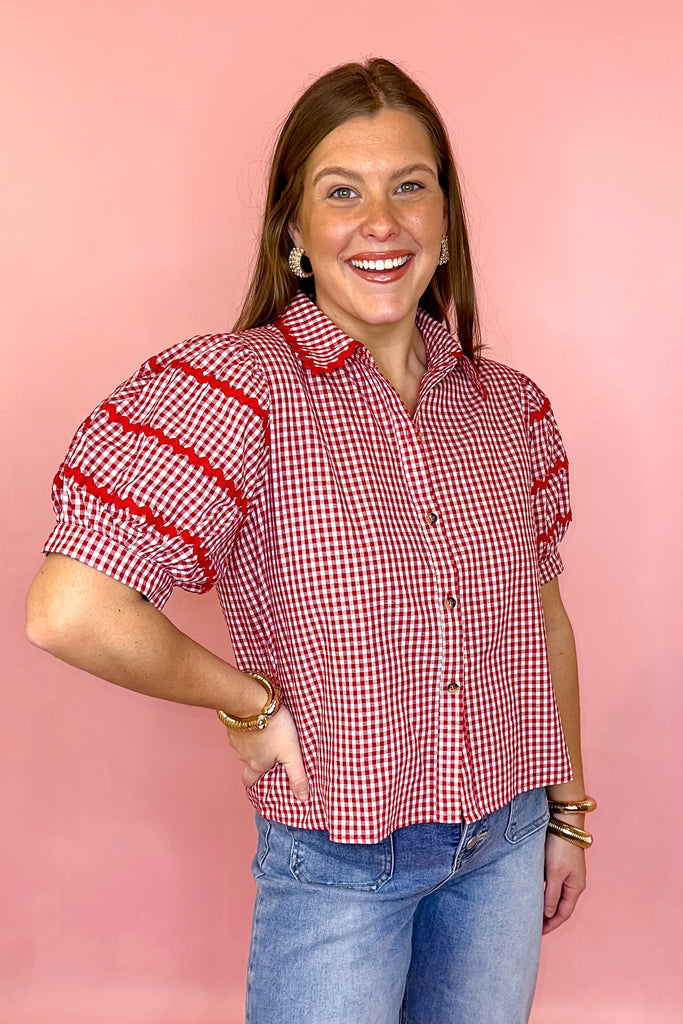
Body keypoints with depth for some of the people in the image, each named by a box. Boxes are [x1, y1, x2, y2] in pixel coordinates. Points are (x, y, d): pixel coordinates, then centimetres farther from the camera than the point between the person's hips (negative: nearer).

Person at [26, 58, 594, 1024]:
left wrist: (567, 809, 12)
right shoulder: (237, 386, -19)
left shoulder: (510, 404, -2)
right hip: (338, 863, -4)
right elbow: (68, 611, -29)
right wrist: (253, 702, -17)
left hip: (506, 841, 5)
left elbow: (543, 616, 8)